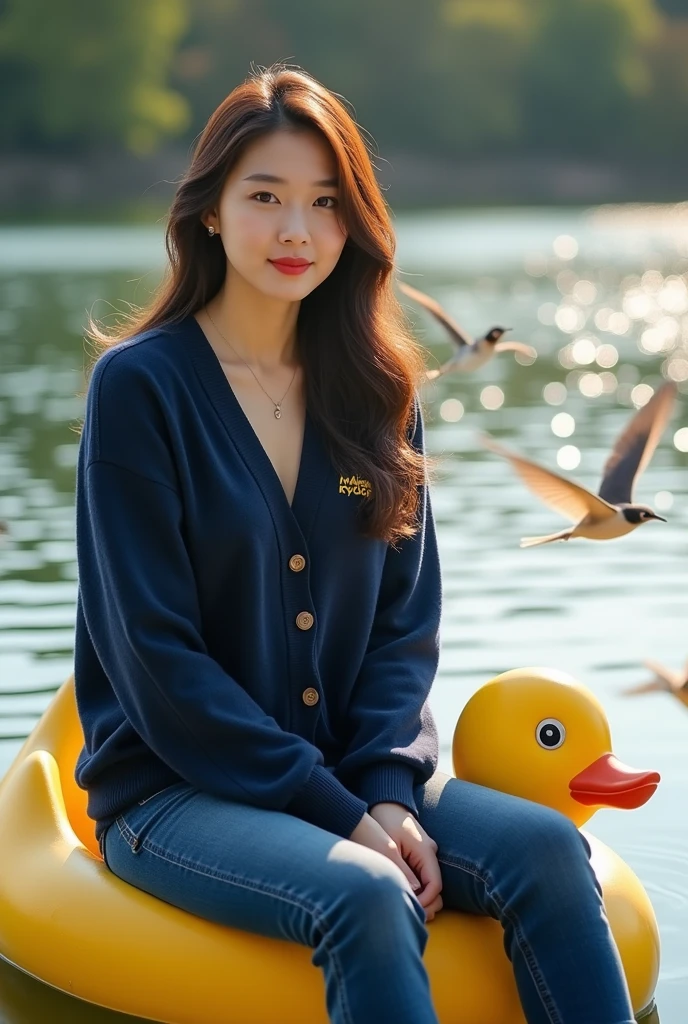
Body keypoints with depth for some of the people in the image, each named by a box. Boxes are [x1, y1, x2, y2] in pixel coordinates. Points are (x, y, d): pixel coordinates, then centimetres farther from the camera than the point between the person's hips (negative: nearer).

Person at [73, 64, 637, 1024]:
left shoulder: (375, 390, 8)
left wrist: (387, 792, -11)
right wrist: (341, 815, -16)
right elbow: (154, 656, -12)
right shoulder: (141, 384, -8)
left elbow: (406, 618, 7)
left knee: (546, 848, -22)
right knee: (367, 897, -33)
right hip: (172, 790, -5)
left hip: (351, 773, 5)